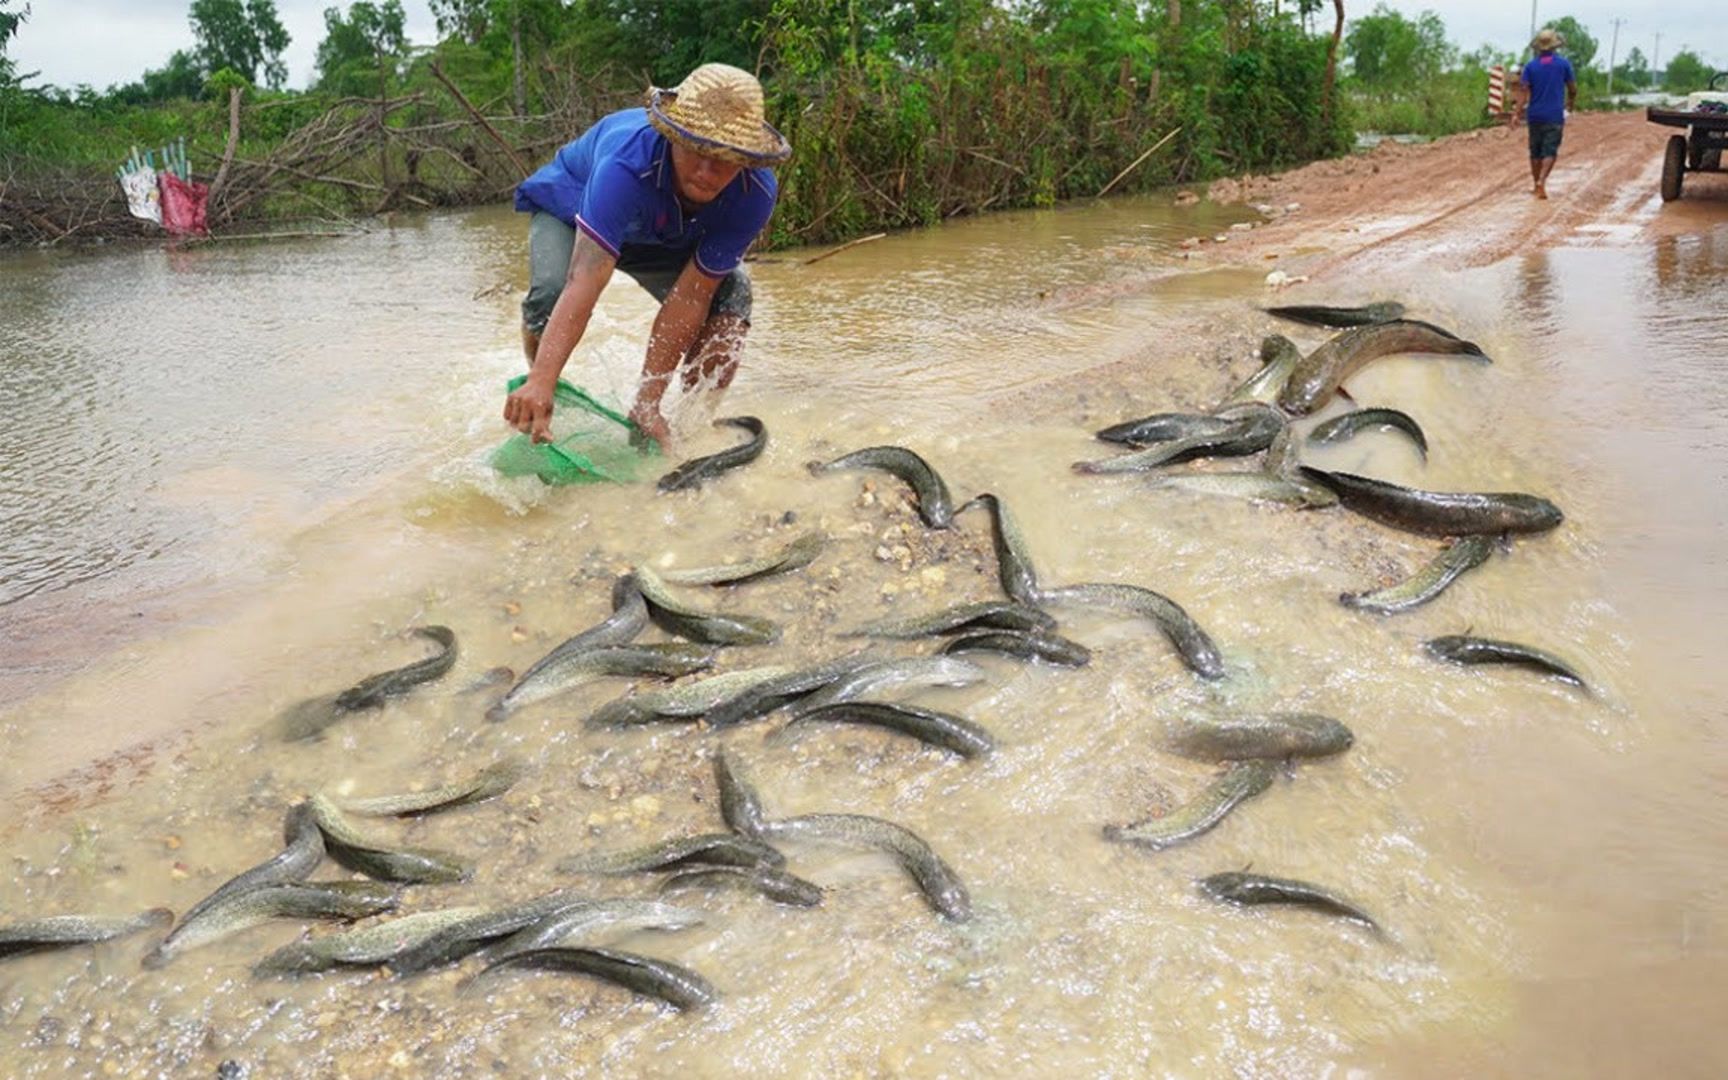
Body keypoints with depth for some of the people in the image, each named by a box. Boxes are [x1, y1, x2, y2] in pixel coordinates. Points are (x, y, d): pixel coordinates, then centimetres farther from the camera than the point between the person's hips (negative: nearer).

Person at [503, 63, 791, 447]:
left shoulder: (755, 194, -33)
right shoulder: (625, 165, -45)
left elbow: (690, 296, -32)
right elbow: (587, 278, -55)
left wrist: (647, 403, -36)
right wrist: (541, 383, -66)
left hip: (667, 238, 3)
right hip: (570, 206, -3)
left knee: (730, 292, -22)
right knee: (551, 293, -32)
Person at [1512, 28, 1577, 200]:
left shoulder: (1530, 66, -1)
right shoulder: (1564, 64, -2)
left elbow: (1523, 91, -9)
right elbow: (1572, 88, 5)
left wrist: (1517, 113, -12)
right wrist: (1572, 102, 24)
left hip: (1535, 115, 2)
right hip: (1555, 115, -2)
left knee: (1535, 152, 13)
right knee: (1550, 152, -3)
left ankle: (1536, 185, 21)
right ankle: (1541, 181, -23)